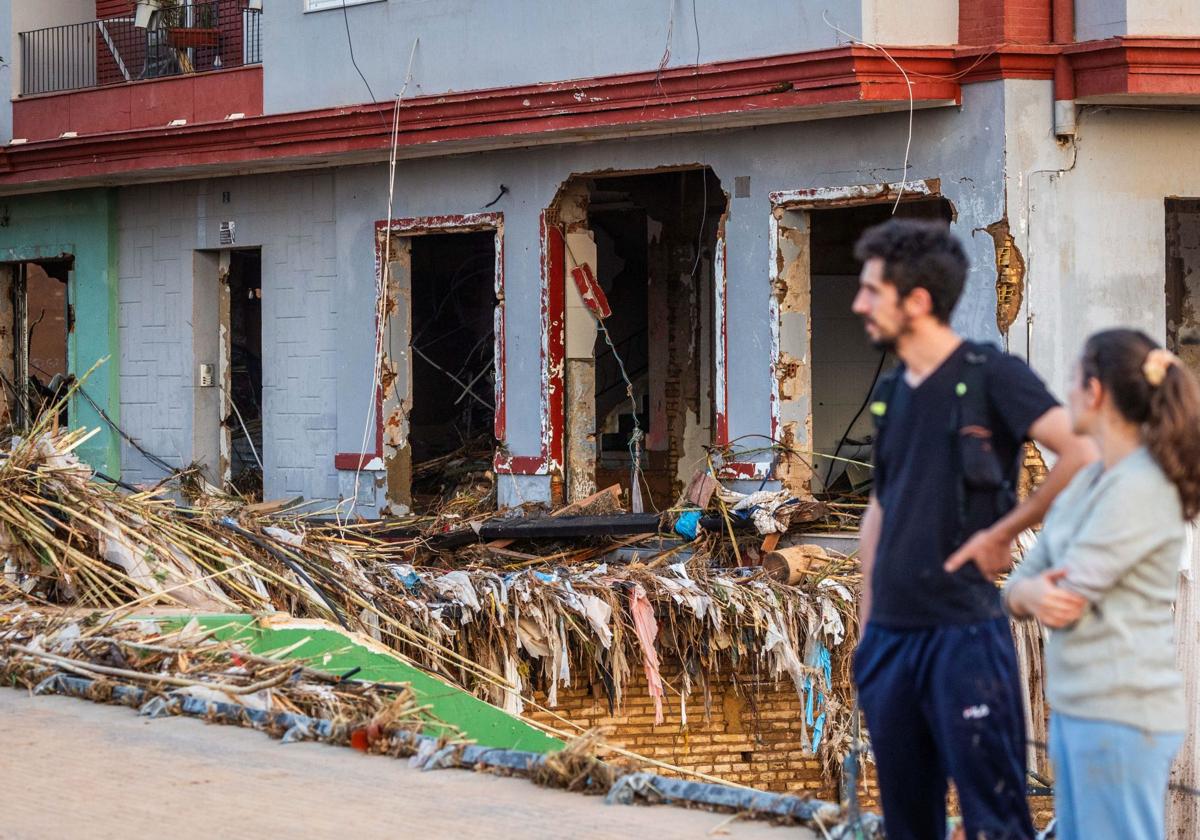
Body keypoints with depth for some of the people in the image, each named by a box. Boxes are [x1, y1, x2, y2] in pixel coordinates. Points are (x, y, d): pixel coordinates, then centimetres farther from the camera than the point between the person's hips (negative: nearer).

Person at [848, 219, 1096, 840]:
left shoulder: (991, 376, -9)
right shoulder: (892, 392, 13)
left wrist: (1001, 534, -14)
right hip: (890, 635, 7)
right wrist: (866, 624, 16)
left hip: (964, 632, -7)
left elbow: (1083, 454, -21)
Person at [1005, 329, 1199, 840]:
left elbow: (1067, 599, -17)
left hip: (1120, 715, -9)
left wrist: (1032, 590, 6)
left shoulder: (1142, 489, -14)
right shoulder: (1089, 481, 14)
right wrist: (1030, 595, -12)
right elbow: (1020, 584, 12)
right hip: (1074, 706, 9)